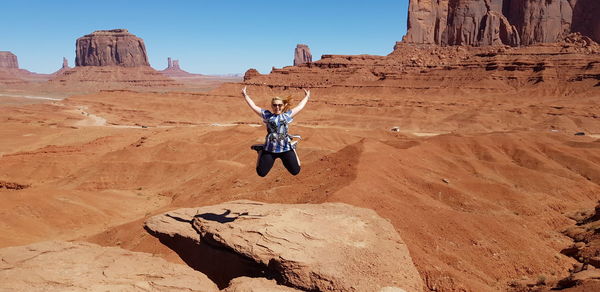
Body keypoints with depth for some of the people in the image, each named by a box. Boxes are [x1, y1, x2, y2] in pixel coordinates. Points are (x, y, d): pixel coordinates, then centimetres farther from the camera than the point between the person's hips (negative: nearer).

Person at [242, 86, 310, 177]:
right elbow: (253, 106, 12)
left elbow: (300, 107, 23)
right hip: (270, 149, -1)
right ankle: (261, 151, 35)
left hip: (286, 148, 1)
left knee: (295, 171, 5)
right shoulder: (267, 115, 8)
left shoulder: (287, 115, 11)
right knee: (261, 173, 6)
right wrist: (245, 95, 15)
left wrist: (306, 97, 32)